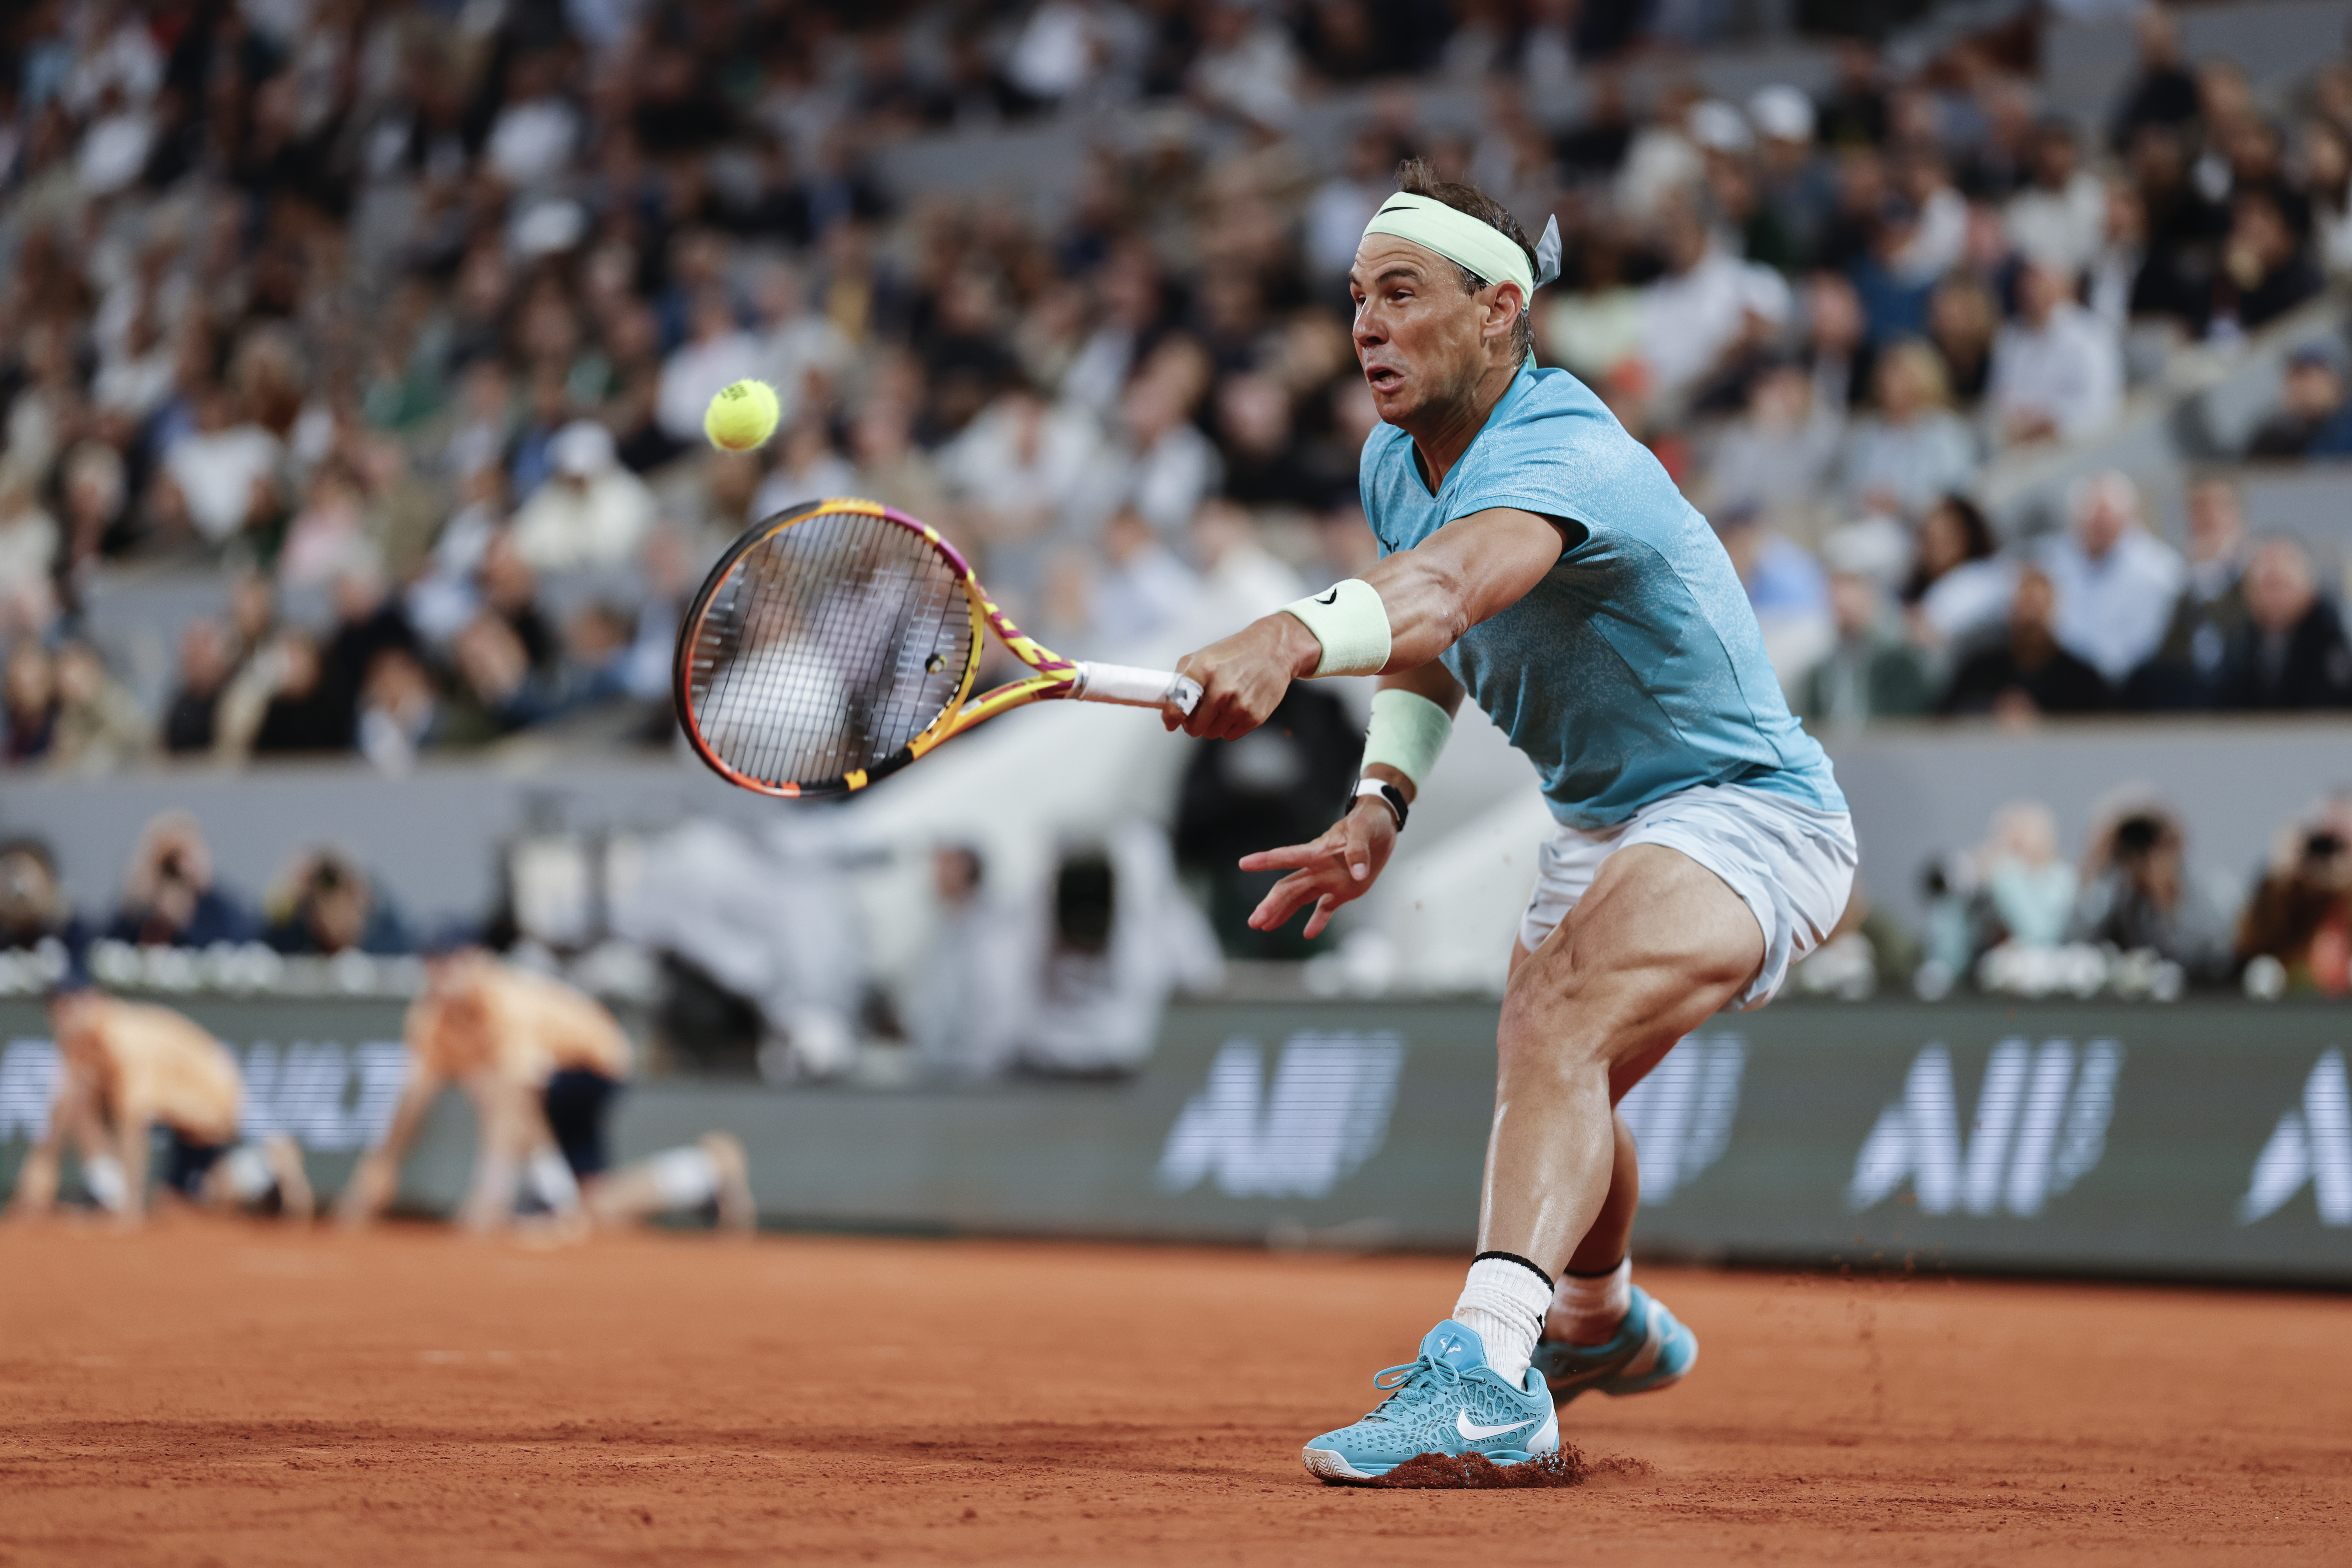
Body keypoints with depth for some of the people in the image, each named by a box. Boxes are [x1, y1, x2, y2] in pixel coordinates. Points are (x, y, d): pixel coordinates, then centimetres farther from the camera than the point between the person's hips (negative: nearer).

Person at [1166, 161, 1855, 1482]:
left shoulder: (1560, 455, -30)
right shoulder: (1396, 464, -1)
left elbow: (1442, 590, -51)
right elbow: (1428, 643, 16)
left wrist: (1289, 642, -69)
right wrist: (1383, 801, -2)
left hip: (1744, 810, -10)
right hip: (1597, 823, 10)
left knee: (1554, 1020, -36)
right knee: (1553, 1098, 28)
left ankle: (1489, 1371, -50)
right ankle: (1602, 1323, 59)